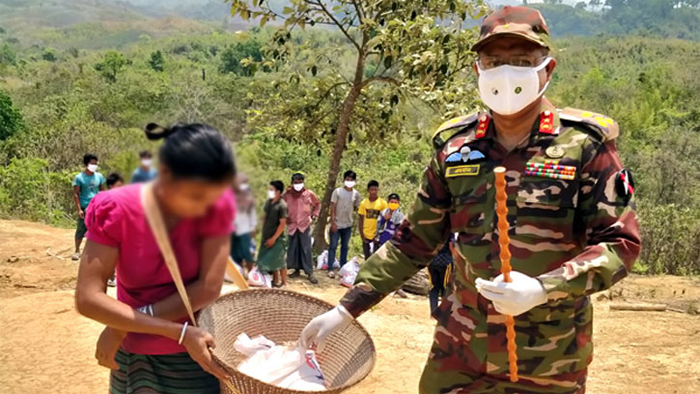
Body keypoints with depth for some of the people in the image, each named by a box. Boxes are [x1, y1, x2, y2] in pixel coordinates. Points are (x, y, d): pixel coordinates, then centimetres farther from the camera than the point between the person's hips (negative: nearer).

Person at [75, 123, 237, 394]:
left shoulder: (216, 205, -17)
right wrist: (179, 332, -28)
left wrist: (124, 324, -21)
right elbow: (87, 298, -23)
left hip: (192, 357, 0)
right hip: (132, 354, 0)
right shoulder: (116, 211, -19)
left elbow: (209, 288, -20)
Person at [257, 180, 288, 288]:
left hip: (277, 238, -7)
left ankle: (284, 282, 15)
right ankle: (275, 280, 27)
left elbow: (283, 224, -17)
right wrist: (263, 233, 12)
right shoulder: (268, 202, 4)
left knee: (279, 260, 2)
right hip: (266, 236, 7)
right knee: (270, 260, 13)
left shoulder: (282, 205, -17)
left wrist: (274, 238, -16)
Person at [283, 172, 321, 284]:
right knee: (293, 249, 7)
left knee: (306, 249, -3)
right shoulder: (287, 194, -2)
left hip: (305, 225, -2)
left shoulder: (309, 194, -3)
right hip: (292, 225, 2)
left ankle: (310, 273, -1)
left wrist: (314, 215, 5)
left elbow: (317, 204, 13)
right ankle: (297, 270, 20)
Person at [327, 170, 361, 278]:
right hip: (336, 224, -3)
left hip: (348, 225, 3)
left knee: (345, 247, 11)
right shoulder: (337, 191, -6)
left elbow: (356, 208, 11)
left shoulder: (356, 194, 2)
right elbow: (332, 208, -6)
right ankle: (330, 269, 2)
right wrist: (333, 222, -11)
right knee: (333, 246, -1)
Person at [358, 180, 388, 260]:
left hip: (377, 236, -3)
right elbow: (360, 220, 5)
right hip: (366, 236, 3)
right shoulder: (363, 203, 2)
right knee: (367, 258, 13)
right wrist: (362, 235, -2)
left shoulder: (382, 203, -5)